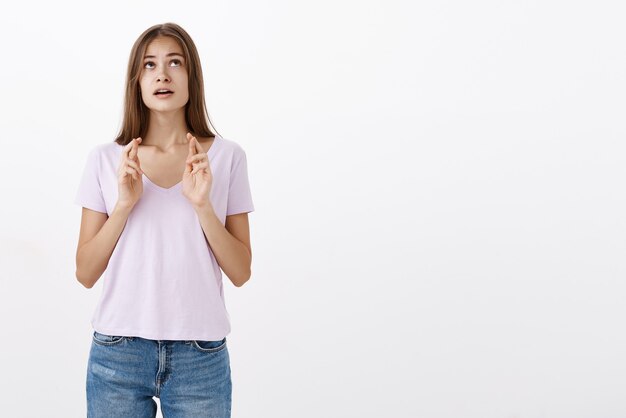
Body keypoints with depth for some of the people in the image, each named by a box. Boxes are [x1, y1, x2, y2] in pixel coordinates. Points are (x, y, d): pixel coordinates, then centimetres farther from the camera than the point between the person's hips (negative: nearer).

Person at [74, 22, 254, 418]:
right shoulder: (105, 159, 3)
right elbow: (85, 273, 1)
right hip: (118, 351, 1)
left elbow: (240, 273, -1)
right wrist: (124, 204, -12)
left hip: (201, 355, 0)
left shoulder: (227, 156, 0)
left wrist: (202, 205, -14)